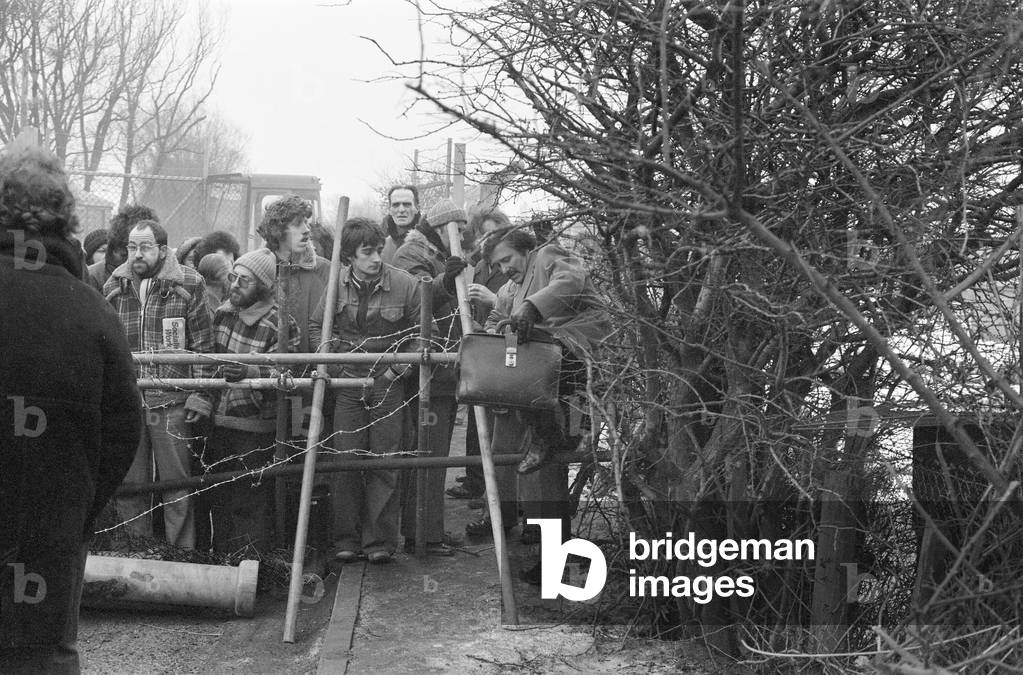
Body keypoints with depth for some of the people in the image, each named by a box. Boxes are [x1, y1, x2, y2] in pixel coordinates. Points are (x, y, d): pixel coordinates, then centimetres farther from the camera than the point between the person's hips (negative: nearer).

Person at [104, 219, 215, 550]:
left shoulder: (188, 285, -3)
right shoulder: (114, 288, 8)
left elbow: (204, 344, -2)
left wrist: (200, 394, -7)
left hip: (171, 401, -3)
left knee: (176, 483, 3)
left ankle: (182, 554, 15)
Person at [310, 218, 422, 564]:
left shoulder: (404, 284, -10)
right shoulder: (338, 284, -2)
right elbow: (316, 325, 13)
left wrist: (400, 367, -8)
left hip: (388, 382, -2)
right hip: (348, 380, 2)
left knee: (384, 462, 0)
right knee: (345, 459, 1)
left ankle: (380, 541, 8)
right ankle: (347, 539, 12)